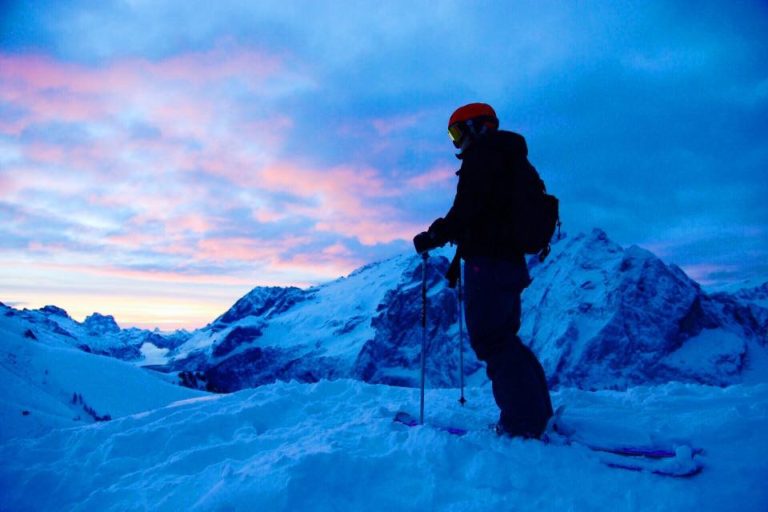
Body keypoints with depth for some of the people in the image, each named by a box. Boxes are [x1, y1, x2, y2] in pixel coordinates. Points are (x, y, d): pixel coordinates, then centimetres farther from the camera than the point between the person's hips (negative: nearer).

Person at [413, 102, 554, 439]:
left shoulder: (483, 155, -5)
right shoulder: (513, 160, 25)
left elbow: (467, 208, -18)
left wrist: (433, 237, -8)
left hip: (487, 260, -10)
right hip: (511, 259, 10)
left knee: (489, 339, -8)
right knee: (503, 339, 14)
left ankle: (523, 422, -6)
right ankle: (536, 412, 17)